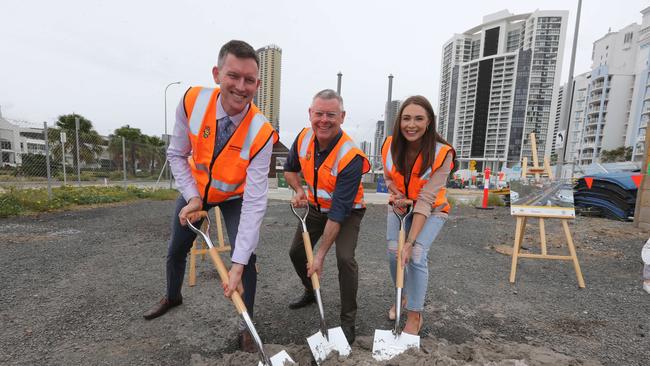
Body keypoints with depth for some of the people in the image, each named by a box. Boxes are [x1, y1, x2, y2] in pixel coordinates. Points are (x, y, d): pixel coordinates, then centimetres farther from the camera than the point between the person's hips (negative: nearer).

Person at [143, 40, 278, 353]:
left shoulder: (261, 134, -34)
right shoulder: (192, 101, -26)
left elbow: (254, 202, -36)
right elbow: (176, 154, -10)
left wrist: (238, 264, -38)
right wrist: (192, 197, -20)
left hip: (234, 197, -3)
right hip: (195, 189, 3)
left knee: (247, 258, -12)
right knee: (176, 250, 19)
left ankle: (246, 327, 14)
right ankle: (172, 297, 52)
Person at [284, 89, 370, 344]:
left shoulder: (351, 157, -34)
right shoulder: (304, 137, -16)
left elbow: (339, 212, -34)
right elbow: (290, 169, 5)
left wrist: (320, 255, -30)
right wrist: (299, 191, -16)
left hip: (347, 212, -5)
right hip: (316, 206, 6)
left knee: (345, 258, -24)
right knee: (296, 252, 11)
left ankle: (348, 320, 1)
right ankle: (310, 292, 41)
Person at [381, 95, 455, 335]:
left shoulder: (442, 153, -28)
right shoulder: (390, 145, -17)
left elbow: (425, 200, -31)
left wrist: (410, 242, -33)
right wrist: (396, 194, -19)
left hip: (431, 210, -3)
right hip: (400, 205, 4)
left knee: (416, 256, -17)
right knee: (393, 252, -5)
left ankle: (415, 315, 5)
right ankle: (403, 297, 25)